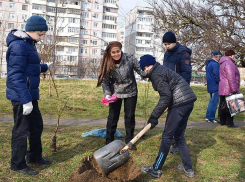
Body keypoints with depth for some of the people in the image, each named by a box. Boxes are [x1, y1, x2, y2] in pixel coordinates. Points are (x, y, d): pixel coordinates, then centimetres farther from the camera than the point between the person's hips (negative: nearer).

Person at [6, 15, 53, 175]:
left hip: (31, 95, 10)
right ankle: (18, 164, 18)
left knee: (37, 125, 19)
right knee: (21, 130, 2)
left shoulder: (28, 44, 13)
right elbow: (16, 75, -23)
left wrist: (46, 67, 25)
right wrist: (26, 100, -26)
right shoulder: (19, 45, -18)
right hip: (22, 96, -10)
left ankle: (34, 156, 36)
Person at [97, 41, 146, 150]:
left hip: (130, 92, 0)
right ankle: (109, 142, 22)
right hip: (115, 93, 1)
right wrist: (107, 94, -24)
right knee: (113, 117, 6)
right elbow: (105, 81, -11)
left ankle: (129, 141, 25)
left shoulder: (129, 59, -19)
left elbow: (140, 70, -11)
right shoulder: (107, 65, -15)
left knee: (130, 117, 8)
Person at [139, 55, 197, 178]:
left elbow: (166, 96, -18)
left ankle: (156, 169, 11)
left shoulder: (156, 74, -9)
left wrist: (154, 116, -13)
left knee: (167, 136, -1)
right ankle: (188, 169, 23)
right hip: (189, 102, 10)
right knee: (179, 136, 17)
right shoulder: (162, 69, 21)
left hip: (179, 104, -10)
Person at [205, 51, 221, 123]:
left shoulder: (208, 64, 15)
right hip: (215, 86, -10)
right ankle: (211, 118, -1)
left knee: (212, 101, 17)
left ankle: (208, 117, 20)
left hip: (210, 86, 10)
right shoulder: (215, 64, -16)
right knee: (214, 102, -5)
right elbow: (217, 76, -21)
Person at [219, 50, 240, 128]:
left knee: (223, 106, 12)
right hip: (229, 90, -10)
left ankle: (222, 121, 18)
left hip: (222, 89, 10)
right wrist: (234, 89, -21)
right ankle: (230, 123, -1)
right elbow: (231, 77, -21)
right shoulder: (229, 63, -13)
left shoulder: (223, 64, 20)